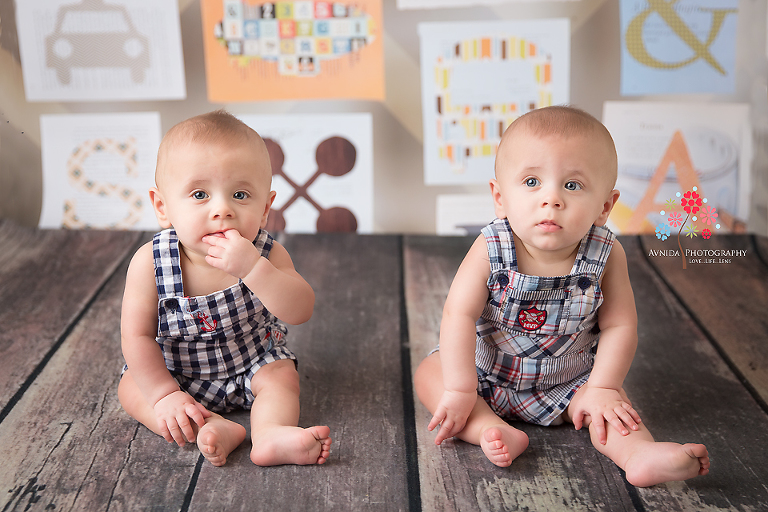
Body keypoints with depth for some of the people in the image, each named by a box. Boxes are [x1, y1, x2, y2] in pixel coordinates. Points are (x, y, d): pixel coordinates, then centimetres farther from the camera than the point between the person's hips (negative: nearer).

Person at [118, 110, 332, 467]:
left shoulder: (267, 255, -24)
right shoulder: (150, 263, -25)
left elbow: (300, 313, -37)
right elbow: (137, 335, -19)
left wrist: (252, 268, -50)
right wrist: (164, 394, -24)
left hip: (253, 362, 0)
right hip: (172, 370, 0)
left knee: (283, 377, -20)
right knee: (130, 389, -18)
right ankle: (214, 428, -33)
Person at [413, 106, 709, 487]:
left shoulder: (606, 255, -20)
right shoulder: (491, 250, -25)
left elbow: (619, 326, -13)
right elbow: (459, 315, -24)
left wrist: (602, 388, -18)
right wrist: (460, 389, -25)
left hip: (570, 383, 0)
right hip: (485, 371, 0)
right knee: (429, 373, -16)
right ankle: (489, 429, -32)